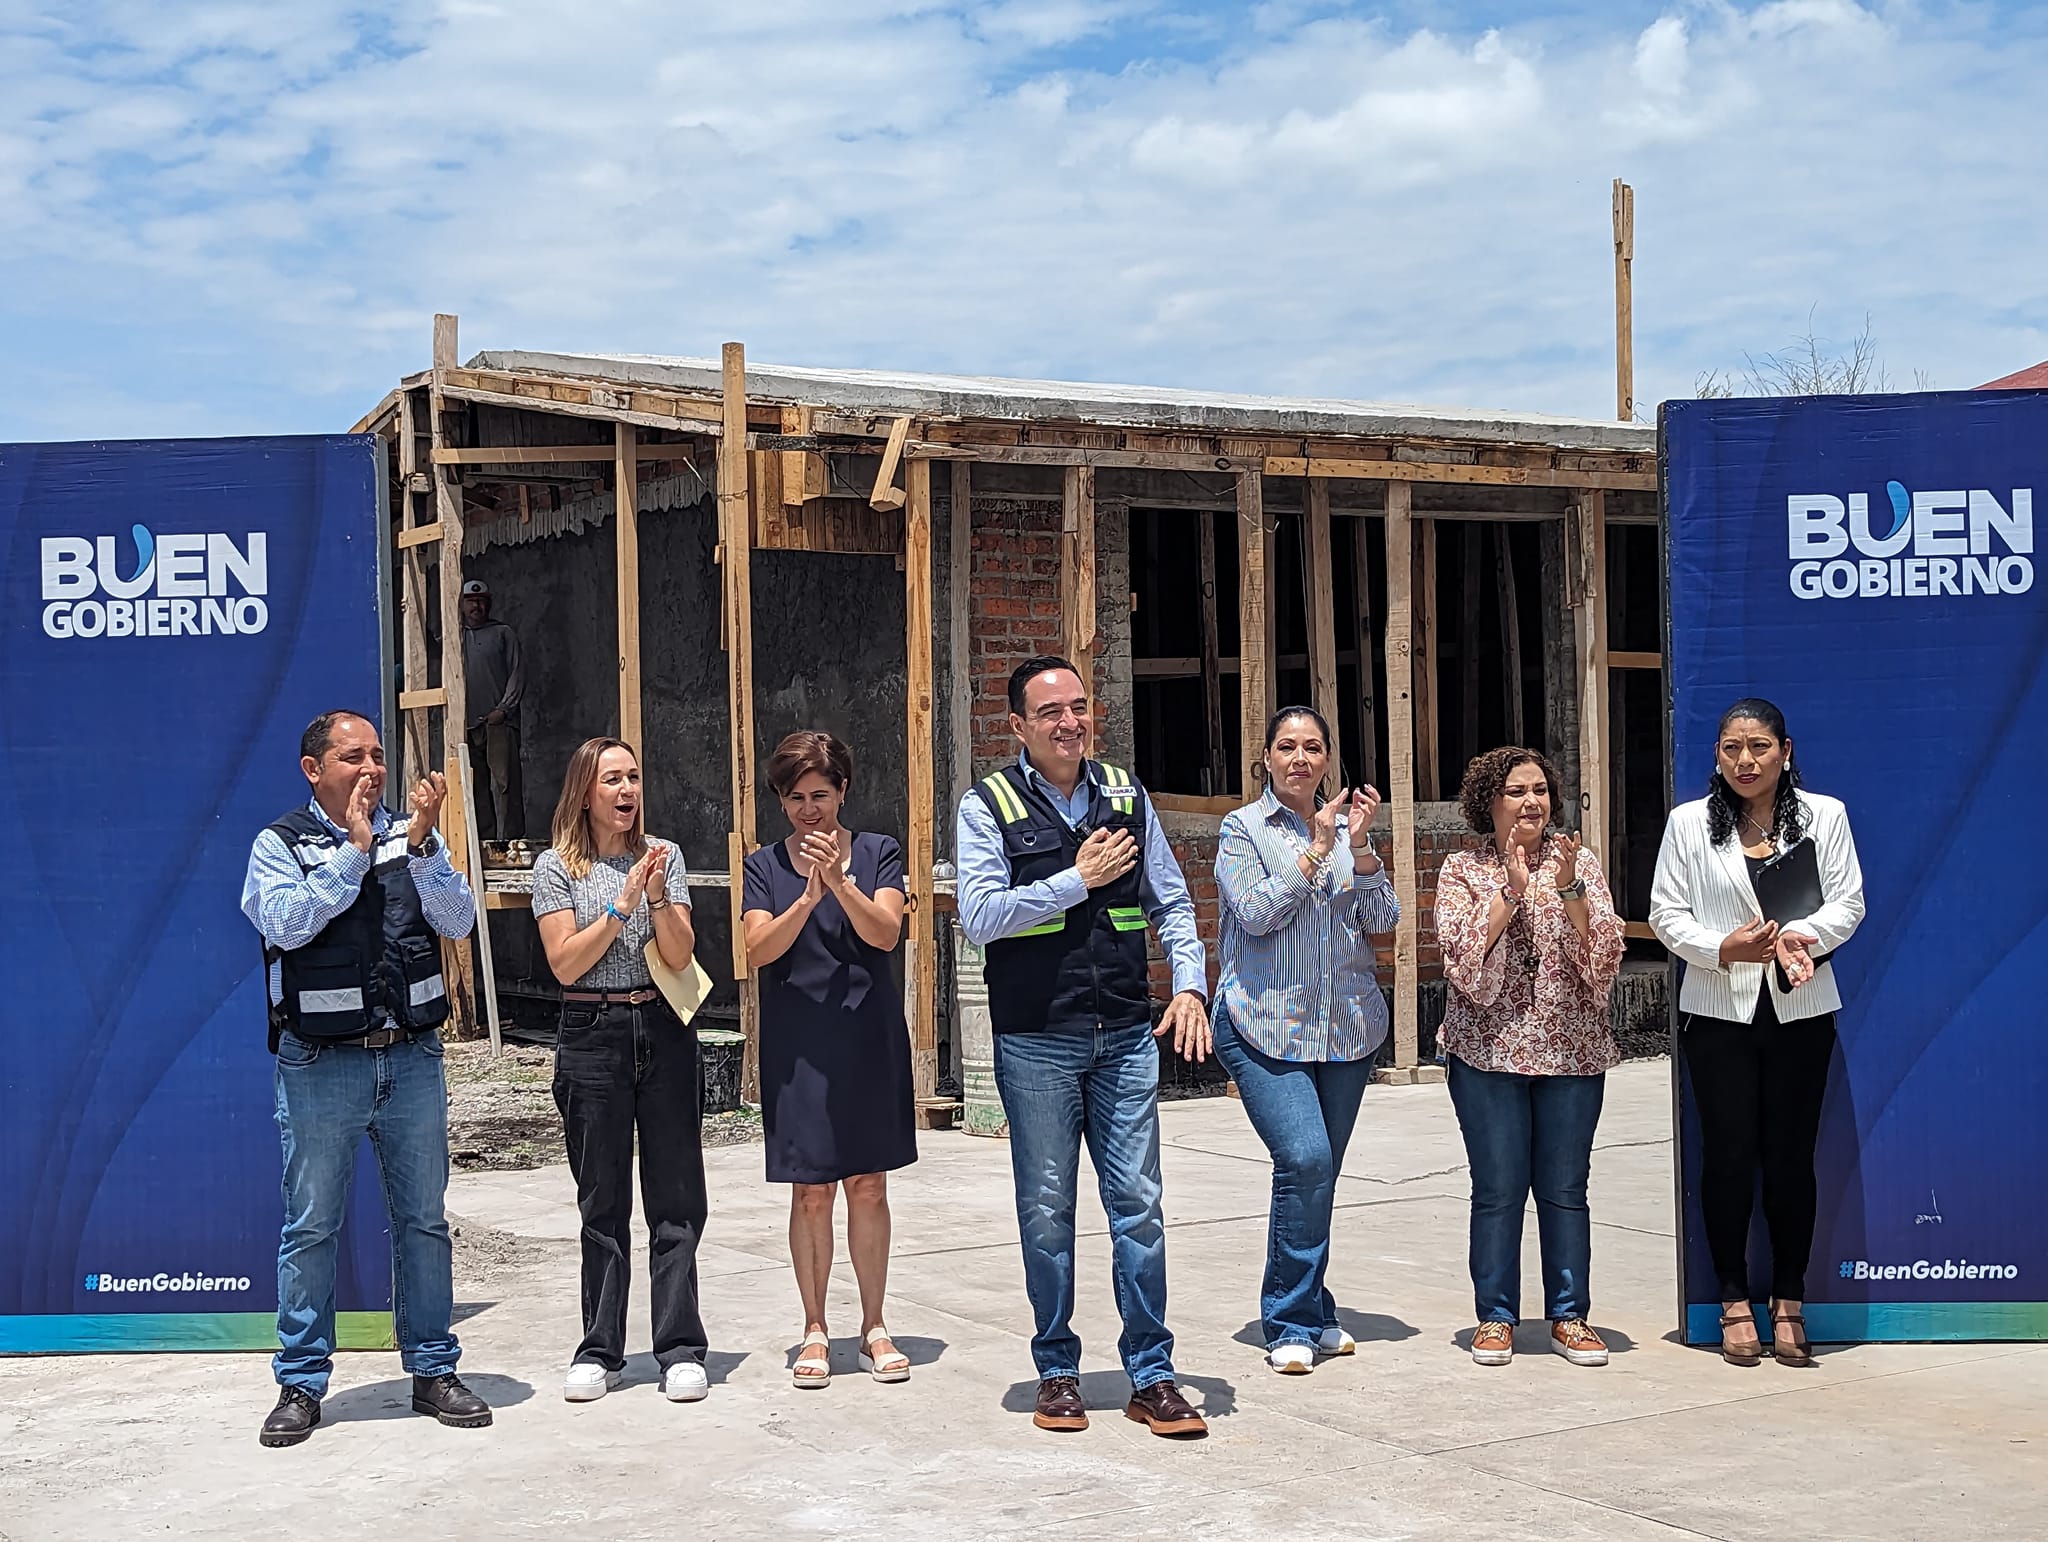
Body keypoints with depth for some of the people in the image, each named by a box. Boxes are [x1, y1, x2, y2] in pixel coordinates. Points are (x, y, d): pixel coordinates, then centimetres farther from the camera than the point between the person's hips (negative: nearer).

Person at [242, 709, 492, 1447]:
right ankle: (301, 1384, 13)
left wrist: (420, 844, -17)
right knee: (310, 1227, 3)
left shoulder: (414, 837, 7)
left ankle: (432, 1368, 21)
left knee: (424, 1220, 9)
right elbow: (285, 922, -17)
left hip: (412, 1056, 3)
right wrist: (353, 847, -16)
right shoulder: (281, 844, 0)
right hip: (320, 1065, -3)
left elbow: (459, 921, -5)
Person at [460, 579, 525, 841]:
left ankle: (510, 837, -11)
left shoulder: (503, 633, 10)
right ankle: (484, 839, 5)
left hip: (498, 721, -3)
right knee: (476, 786, 2)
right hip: (466, 723, 3)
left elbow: (517, 673, 4)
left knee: (505, 782, -9)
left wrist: (503, 709, -7)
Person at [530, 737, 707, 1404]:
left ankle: (680, 1350, 7)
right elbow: (565, 964, -7)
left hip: (664, 1031, 1)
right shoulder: (557, 867, 1)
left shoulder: (665, 855, 5)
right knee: (603, 1202, 6)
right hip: (592, 1037, -1)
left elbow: (680, 956, -1)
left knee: (676, 1196, 1)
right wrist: (622, 905, -14)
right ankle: (600, 1352, 15)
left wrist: (658, 896, -16)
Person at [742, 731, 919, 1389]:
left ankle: (874, 1327, 16)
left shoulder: (878, 854, 4)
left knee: (869, 1186, 5)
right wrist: (808, 897, -23)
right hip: (797, 1045, 0)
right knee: (810, 1192, 2)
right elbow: (759, 949, -7)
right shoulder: (765, 866, 6)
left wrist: (840, 884, -25)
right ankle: (815, 1330, 14)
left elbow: (886, 933, -10)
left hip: (868, 1041, 0)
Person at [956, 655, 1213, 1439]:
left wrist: (1190, 984, -2)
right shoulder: (989, 806, -2)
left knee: (1138, 1204, 3)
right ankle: (1057, 1371, 20)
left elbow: (1172, 901, 12)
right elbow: (979, 917, -13)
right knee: (1047, 1211, 7)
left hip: (1126, 1036, 3)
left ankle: (1151, 1375, 11)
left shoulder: (1126, 794, 9)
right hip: (1037, 1042, -2)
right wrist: (1078, 881, -13)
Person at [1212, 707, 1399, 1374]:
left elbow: (1383, 918, 3)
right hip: (1266, 1027, -4)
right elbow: (1256, 913, -12)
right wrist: (1317, 848, -14)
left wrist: (1359, 845, -11)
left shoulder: (1347, 826, 12)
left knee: (1318, 1176, 7)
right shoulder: (1242, 828, 1)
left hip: (1347, 1027, 4)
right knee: (1304, 1160, -19)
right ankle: (1293, 1323, -7)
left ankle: (1305, 1314, 23)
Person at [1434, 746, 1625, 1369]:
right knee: (1498, 1188, 0)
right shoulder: (1463, 870, 3)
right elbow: (1465, 958, -11)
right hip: (1488, 1051, -1)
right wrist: (1511, 889, -16)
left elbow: (1602, 958, -4)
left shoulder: (1579, 862, 6)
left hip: (1571, 1052, 1)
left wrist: (1569, 889, -16)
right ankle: (1495, 1317, 12)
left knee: (1565, 1187, 5)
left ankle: (1569, 1316, 15)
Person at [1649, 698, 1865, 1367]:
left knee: (1791, 1156, 3)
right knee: (1728, 1154, 1)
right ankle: (1735, 1305, 12)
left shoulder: (1825, 815, 5)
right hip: (1718, 1010, 0)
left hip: (1799, 1010, 0)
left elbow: (1848, 903, 0)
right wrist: (1725, 947, -16)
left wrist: (1799, 935, -19)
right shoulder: (1688, 822, 3)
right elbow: (1665, 913, 1)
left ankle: (1789, 1304, 14)